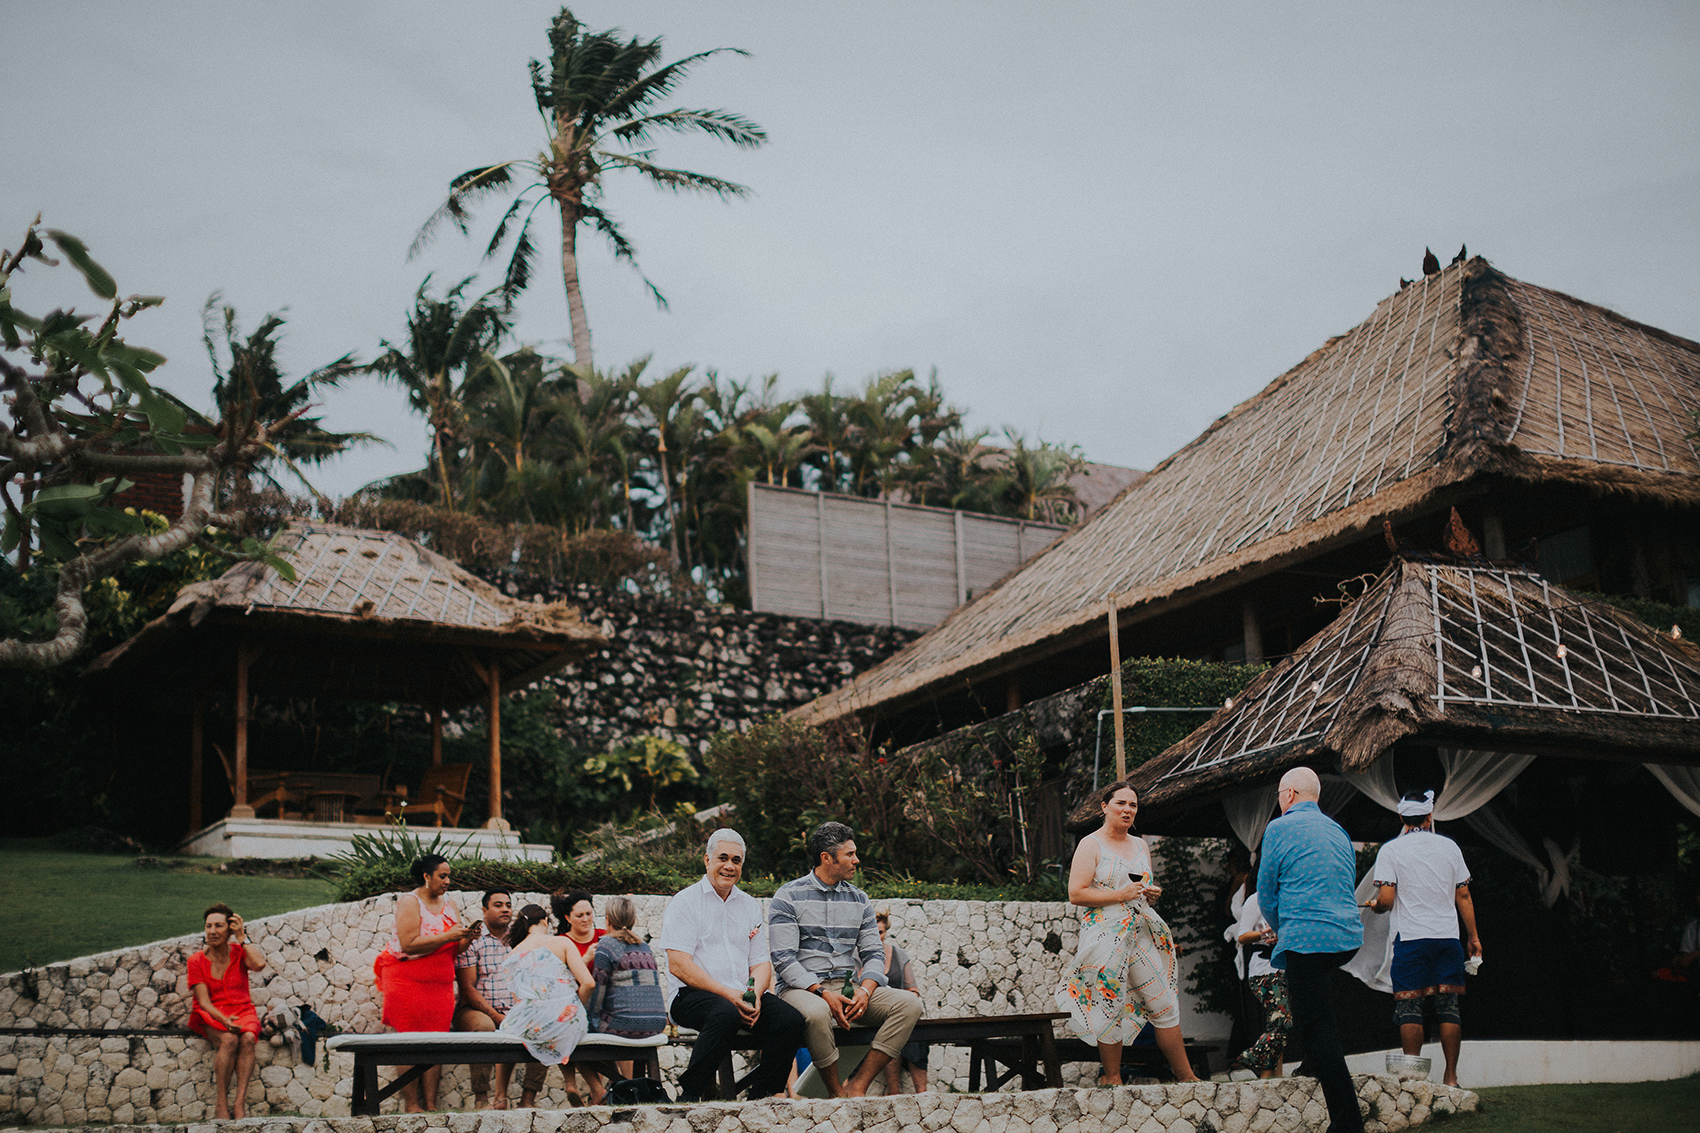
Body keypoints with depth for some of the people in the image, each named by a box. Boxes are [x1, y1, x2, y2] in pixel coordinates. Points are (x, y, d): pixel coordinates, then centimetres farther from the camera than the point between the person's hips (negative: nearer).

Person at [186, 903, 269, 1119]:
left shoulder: (239, 952, 6)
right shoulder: (197, 961, 1)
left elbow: (259, 964, -18)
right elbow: (204, 1001, -7)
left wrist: (242, 938, -8)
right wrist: (224, 1020, -25)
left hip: (242, 1010, 2)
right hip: (210, 1015, -1)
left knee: (247, 1038, -33)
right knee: (229, 1040, -35)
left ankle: (240, 1103, -37)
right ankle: (220, 1103, -30)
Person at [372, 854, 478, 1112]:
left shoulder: (448, 903, 14)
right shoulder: (409, 901, -7)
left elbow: (454, 949, 12)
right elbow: (409, 945, -19)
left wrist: (467, 936, -9)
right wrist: (447, 936, -21)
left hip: (440, 982, 6)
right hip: (407, 981, -6)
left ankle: (431, 1105, 0)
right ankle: (411, 1105, -2)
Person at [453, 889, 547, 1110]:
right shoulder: (472, 941, 1)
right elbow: (468, 989, -6)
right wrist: (498, 1017, -17)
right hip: (476, 1010, -4)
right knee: (484, 1026, -38)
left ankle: (527, 1099, -22)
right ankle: (481, 1099, -29)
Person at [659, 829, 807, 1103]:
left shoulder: (750, 906, 20)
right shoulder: (685, 902, 2)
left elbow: (761, 964, 15)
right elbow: (678, 965, -9)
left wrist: (754, 995, -10)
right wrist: (727, 993, -19)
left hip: (744, 996, 5)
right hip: (691, 995, -5)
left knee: (791, 1019, -23)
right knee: (725, 1013, -38)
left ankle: (761, 1094, -12)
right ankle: (690, 1094, -25)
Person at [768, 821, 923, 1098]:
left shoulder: (859, 899, 15)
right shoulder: (788, 897, -1)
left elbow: (874, 953, 11)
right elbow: (784, 960, -9)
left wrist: (865, 990, -11)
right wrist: (824, 993, -21)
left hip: (847, 987, 5)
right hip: (803, 989, -5)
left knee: (910, 1003, -18)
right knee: (816, 1012, -41)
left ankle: (857, 1086, -20)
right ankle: (836, 1093, -18)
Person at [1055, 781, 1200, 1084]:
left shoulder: (1141, 846, 17)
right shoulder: (1090, 845, -3)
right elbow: (1076, 894, -11)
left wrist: (1152, 893, 6)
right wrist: (1120, 894, -15)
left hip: (1143, 932, 6)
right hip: (1106, 935, -6)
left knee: (1165, 1005, 3)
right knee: (1111, 1008, -4)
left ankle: (1185, 1076, 10)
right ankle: (1112, 1077, 9)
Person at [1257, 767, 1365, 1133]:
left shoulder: (1279, 829, -2)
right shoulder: (1338, 831, 17)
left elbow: (1266, 892, 1)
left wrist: (1282, 930, 20)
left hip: (1306, 938, -7)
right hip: (1348, 936, 8)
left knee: (1316, 1028, -7)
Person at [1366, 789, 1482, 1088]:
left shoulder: (1391, 850, -2)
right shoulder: (1449, 847, 8)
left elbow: (1386, 899, -9)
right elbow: (1463, 896, 10)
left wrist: (1375, 905, 14)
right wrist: (1473, 937, 16)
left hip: (1410, 937, -3)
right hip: (1448, 937, 3)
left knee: (1409, 1008, -1)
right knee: (1448, 1007, 5)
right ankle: (1451, 1077, 4)